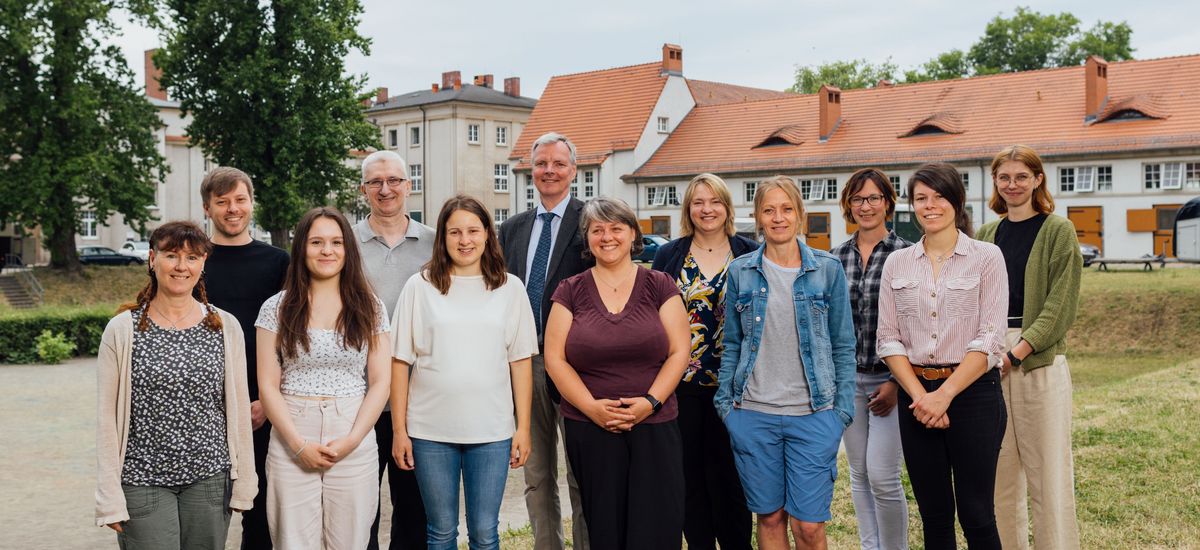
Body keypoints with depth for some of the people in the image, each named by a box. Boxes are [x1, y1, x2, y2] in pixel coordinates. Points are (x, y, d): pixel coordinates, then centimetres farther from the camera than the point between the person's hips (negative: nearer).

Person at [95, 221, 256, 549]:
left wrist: (244, 484, 4)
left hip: (210, 480, 2)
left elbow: (239, 409, 5)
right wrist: (110, 498, -6)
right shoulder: (122, 330, -3)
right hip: (143, 482, -2)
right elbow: (107, 416, -3)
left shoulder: (226, 328, 2)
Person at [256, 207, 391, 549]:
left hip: (355, 442, 1)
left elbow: (380, 382, 2)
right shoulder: (277, 309, 3)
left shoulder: (370, 309, 5)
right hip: (290, 442, 0)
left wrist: (352, 440, -10)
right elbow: (267, 385, 0)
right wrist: (299, 444, -9)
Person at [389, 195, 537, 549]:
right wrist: (399, 430, -1)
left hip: (492, 431, 1)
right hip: (431, 431, 0)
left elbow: (520, 362, 5)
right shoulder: (420, 286, 0)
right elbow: (400, 362, 1)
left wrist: (523, 427, 1)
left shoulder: (510, 288, 3)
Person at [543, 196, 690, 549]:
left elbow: (679, 352, 1)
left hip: (655, 428, 0)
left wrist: (650, 401, -13)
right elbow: (555, 359, 1)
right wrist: (592, 407, -11)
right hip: (589, 430, 1)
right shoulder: (571, 291, 6)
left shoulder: (659, 285, 5)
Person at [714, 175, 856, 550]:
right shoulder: (741, 271, 4)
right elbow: (732, 344, 10)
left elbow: (843, 346, 4)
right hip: (753, 413, 1)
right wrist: (725, 401, 3)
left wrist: (843, 408, -2)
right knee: (769, 516, 10)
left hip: (814, 414, -1)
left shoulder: (827, 269, 1)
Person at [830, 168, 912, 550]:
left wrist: (898, 382, -11)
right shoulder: (836, 257, 7)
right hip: (847, 377, 5)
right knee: (859, 473, 11)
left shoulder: (906, 254, -6)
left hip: (890, 377, -4)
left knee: (882, 476, -8)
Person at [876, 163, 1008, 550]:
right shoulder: (897, 263, 8)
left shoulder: (986, 257, -1)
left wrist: (944, 394, -14)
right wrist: (919, 395, -9)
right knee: (934, 515, 9)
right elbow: (888, 339, 4)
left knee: (976, 515, -2)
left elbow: (990, 339, -8)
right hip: (917, 395, 3)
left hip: (972, 392, -3)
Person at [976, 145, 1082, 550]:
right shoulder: (986, 236, 14)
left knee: (1048, 471, -3)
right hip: (991, 360, 4)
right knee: (1001, 472, 7)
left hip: (1040, 361, -4)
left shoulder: (1058, 231, 0)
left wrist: (1017, 353, -15)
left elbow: (1061, 304, -7)